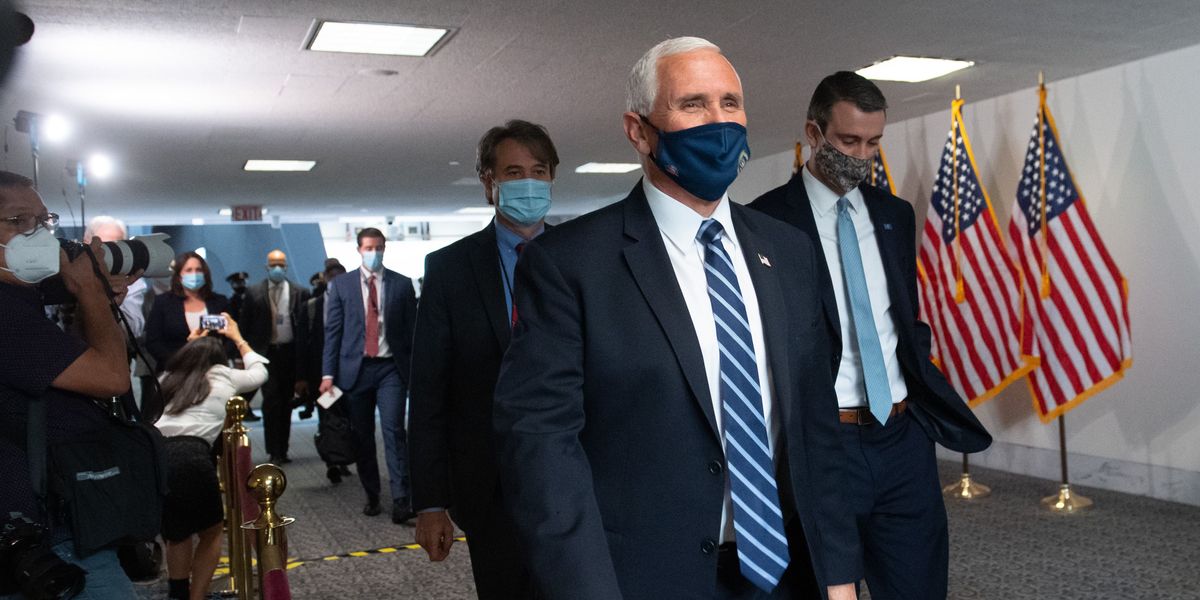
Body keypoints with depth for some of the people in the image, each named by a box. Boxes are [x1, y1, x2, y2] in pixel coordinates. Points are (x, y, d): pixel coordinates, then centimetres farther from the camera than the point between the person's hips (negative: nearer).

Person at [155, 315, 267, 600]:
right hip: (191, 458, -4)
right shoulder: (223, 376, 20)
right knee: (211, 531, 20)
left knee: (177, 534, 28)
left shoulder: (168, 379, 28)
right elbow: (259, 372, 41)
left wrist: (190, 344, 62)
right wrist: (237, 338, 52)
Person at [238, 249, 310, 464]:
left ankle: (282, 450, 18)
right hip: (266, 352, -1)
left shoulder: (299, 293, 3)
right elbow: (245, 325, 4)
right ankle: (274, 452, 0)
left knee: (286, 403, 8)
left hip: (290, 352, 1)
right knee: (271, 400, -6)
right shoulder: (254, 293, 3)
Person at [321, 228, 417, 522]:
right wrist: (328, 373, -2)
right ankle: (371, 496, 21)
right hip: (355, 368, 2)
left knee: (394, 431, -11)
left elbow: (411, 330, 5)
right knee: (362, 437, 8)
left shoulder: (402, 284, 5)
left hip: (391, 368, -1)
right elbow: (333, 330, 4)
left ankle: (400, 500, -12)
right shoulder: (341, 285, 6)